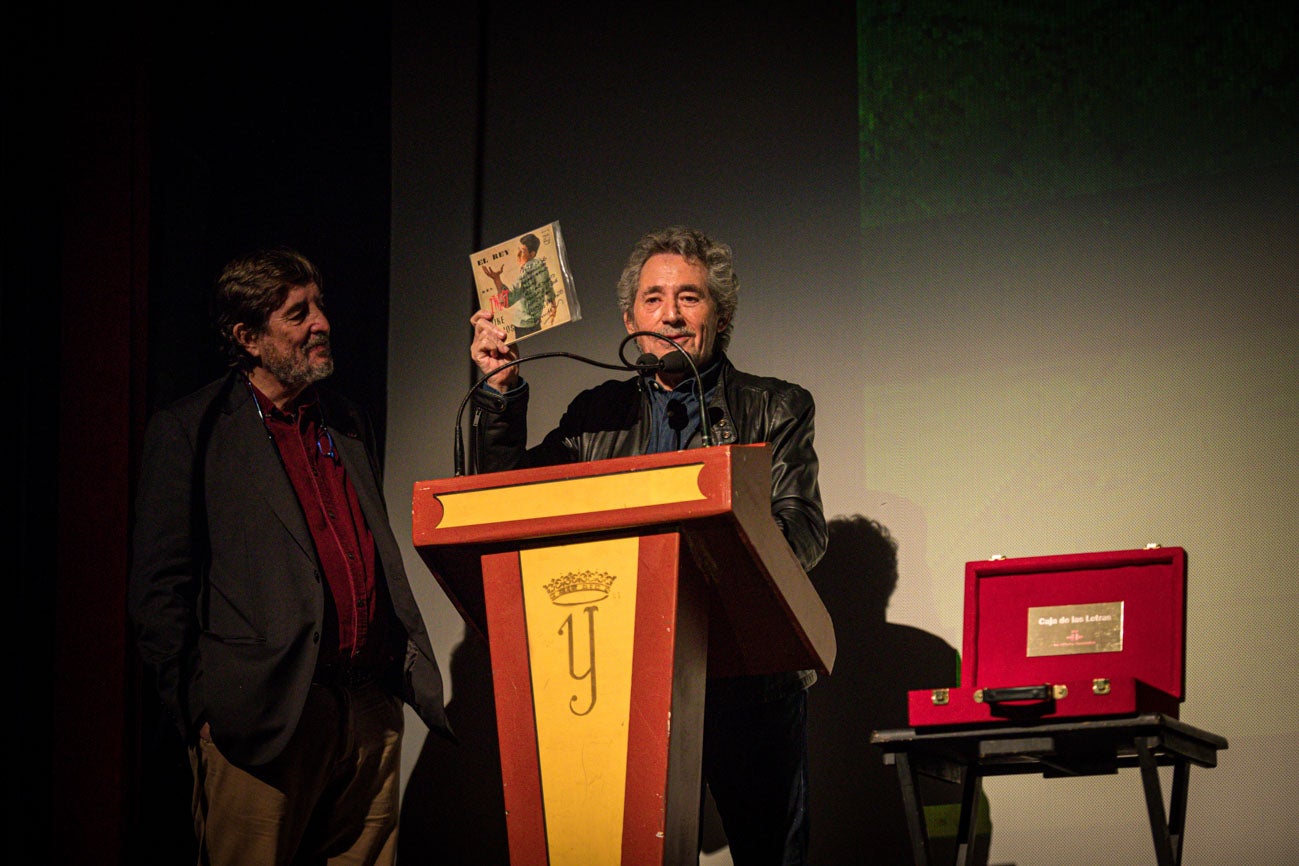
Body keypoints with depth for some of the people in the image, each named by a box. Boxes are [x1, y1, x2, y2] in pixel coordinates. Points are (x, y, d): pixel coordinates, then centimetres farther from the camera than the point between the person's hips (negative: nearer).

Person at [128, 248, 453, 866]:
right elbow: (160, 588, -3)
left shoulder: (348, 423, 19)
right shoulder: (188, 432, 1)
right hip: (265, 716, -5)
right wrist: (196, 713, -9)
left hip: (371, 713, 5)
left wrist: (414, 671, 15)